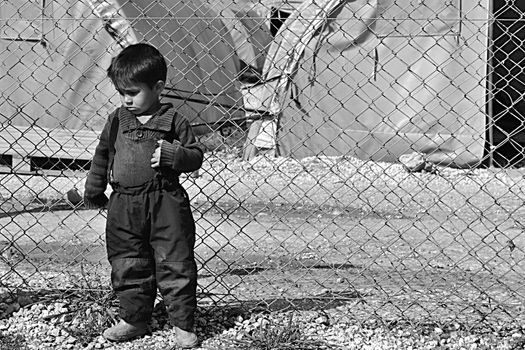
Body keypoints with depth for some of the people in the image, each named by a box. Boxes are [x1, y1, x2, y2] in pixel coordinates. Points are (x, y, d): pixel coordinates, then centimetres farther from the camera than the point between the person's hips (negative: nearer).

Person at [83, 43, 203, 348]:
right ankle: (134, 320, 22)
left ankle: (183, 324, 6)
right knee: (127, 266, 9)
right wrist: (93, 190, 22)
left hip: (165, 201, -4)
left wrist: (171, 154, -19)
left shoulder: (173, 120, -3)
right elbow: (102, 155, 20)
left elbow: (196, 156, -1)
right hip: (124, 205, 4)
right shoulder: (117, 120, 8)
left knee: (175, 264, -2)